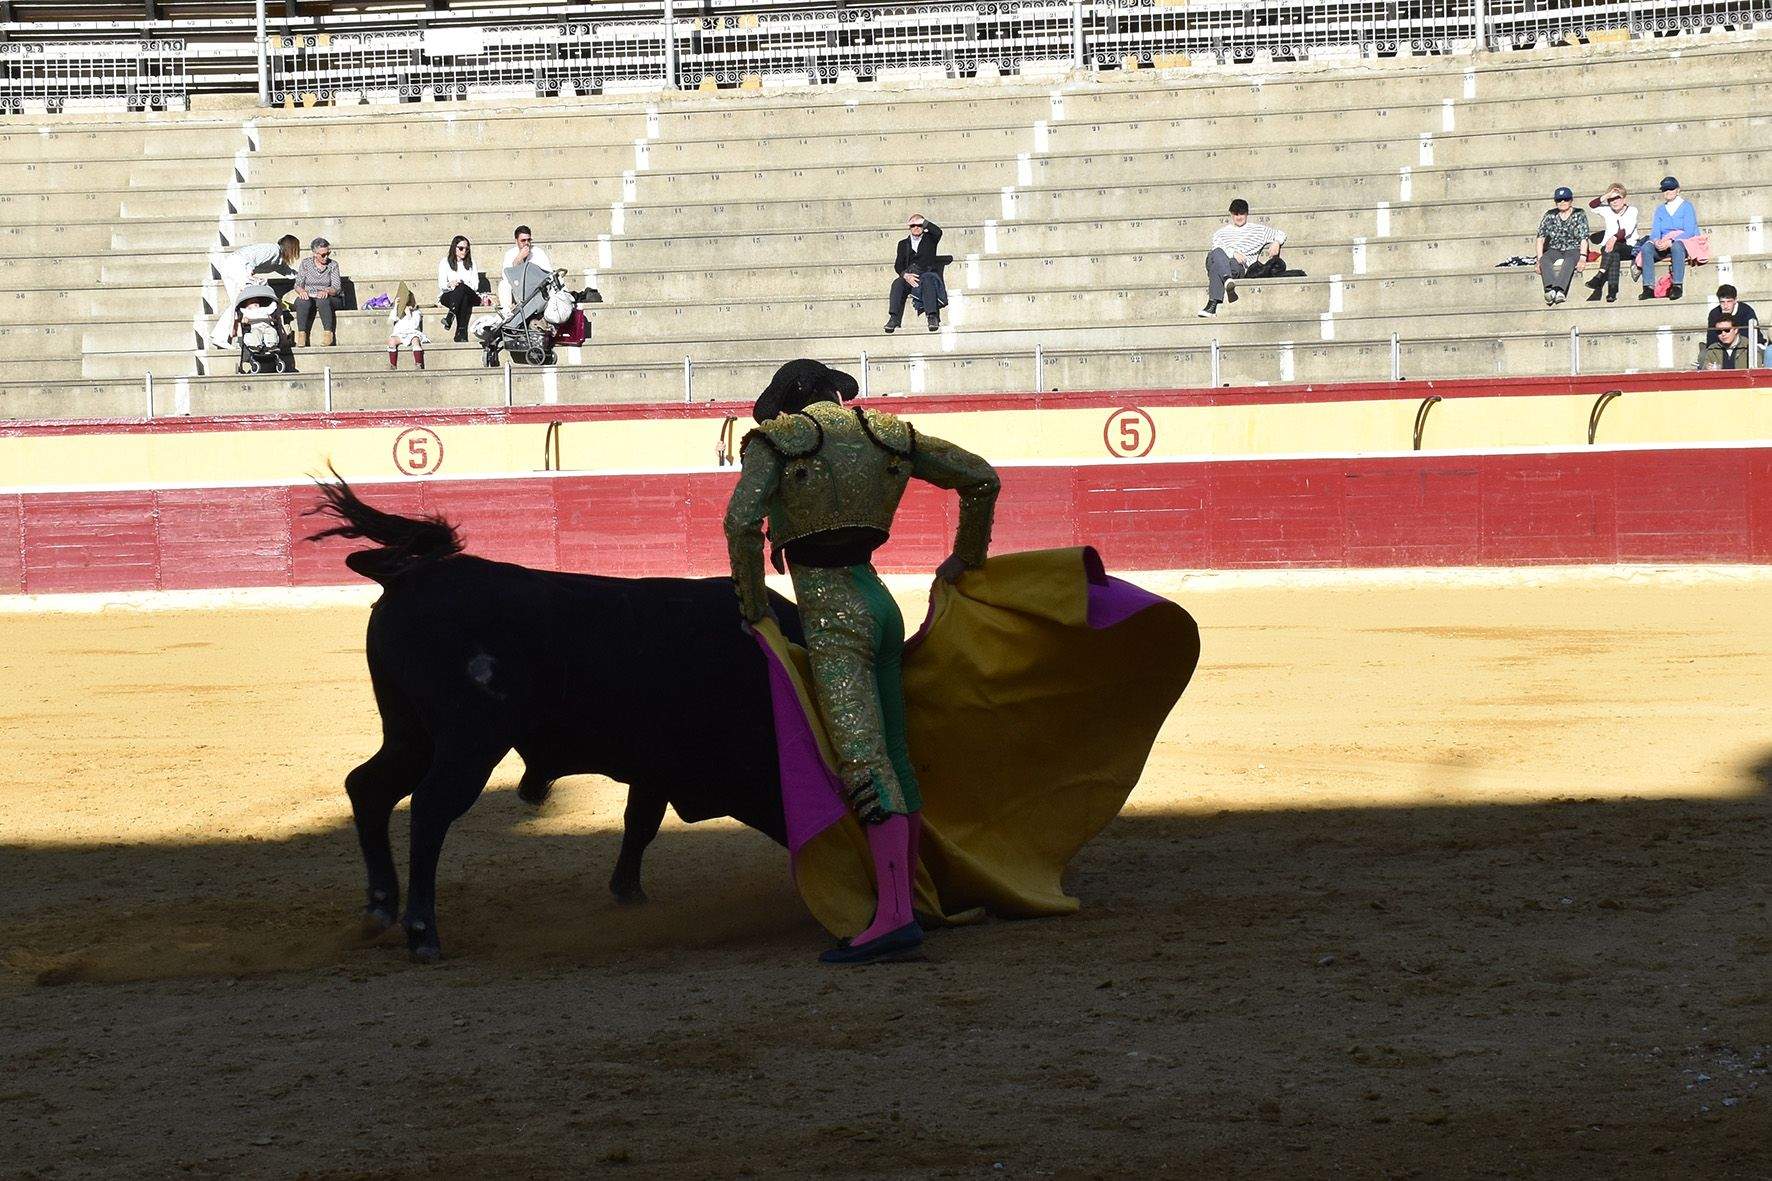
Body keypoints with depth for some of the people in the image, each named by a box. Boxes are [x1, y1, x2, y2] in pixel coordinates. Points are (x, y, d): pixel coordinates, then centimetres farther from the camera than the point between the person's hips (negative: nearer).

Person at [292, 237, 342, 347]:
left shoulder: (333, 265, 6)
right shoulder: (306, 263, 7)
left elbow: (337, 287, -1)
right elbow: (298, 284, 4)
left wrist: (327, 291, -24)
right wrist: (301, 291, -21)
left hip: (327, 298, -1)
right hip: (309, 297, 1)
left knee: (323, 301, -38)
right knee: (302, 301, -36)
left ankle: (328, 333, -42)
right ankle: (301, 333, -39)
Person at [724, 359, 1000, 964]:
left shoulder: (775, 438, -1)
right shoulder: (887, 435, 14)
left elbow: (742, 520, -16)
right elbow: (982, 478, 14)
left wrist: (753, 606, -5)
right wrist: (966, 559, 26)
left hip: (830, 614, -7)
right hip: (881, 605, 7)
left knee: (864, 761, -17)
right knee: (894, 756, 13)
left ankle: (893, 916, -27)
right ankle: (907, 889, 19)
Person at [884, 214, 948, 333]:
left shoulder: (929, 238, 16)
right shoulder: (903, 244, 21)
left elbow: (938, 232, -9)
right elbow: (898, 265, 9)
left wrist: (923, 222, -8)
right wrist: (905, 275, -12)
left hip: (927, 272, -2)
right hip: (909, 275, 2)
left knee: (928, 281, -38)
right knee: (897, 284, -30)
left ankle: (932, 317, -47)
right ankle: (894, 318, -38)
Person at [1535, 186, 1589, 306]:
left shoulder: (1579, 214, 3)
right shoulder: (1550, 215, 8)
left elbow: (1584, 238, -7)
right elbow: (1541, 237, 1)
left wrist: (1582, 258, -23)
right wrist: (1540, 259, -13)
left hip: (1574, 250, -2)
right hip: (1554, 250, 2)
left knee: (1570, 260, -38)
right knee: (1545, 260, -32)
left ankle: (1559, 290, -59)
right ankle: (1550, 289, -56)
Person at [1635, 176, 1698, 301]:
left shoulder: (1686, 206, 4)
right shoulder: (1660, 209, 20)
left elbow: (1689, 232, -8)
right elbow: (1655, 230, 9)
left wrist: (1670, 242, -21)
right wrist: (1656, 241, -16)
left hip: (1683, 241, -4)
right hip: (1663, 244, 4)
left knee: (1676, 246, -41)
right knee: (1646, 247, -28)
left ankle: (1677, 286, -43)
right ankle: (1648, 288, -36)